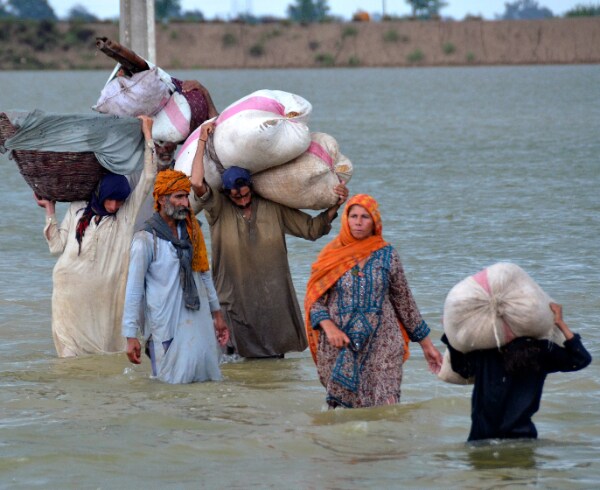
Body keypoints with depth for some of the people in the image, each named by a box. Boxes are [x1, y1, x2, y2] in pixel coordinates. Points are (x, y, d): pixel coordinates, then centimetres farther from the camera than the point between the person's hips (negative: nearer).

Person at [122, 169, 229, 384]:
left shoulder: (191, 231, 9)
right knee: (171, 384, -3)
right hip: (166, 325, -6)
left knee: (205, 378, 7)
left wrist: (217, 314, 19)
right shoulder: (146, 240, -9)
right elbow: (134, 290, -9)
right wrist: (131, 337, -12)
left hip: (198, 322, 6)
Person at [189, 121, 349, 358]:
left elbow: (311, 228, 11)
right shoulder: (218, 208, -5)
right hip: (235, 300, -3)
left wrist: (334, 207, -3)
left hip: (273, 299, 3)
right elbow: (197, 183, -22)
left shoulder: (274, 207, 4)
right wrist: (202, 142, -17)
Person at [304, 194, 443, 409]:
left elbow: (404, 301, 12)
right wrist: (329, 327, -15)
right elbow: (313, 300, 4)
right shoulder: (331, 256, 4)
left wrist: (426, 344, 13)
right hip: (339, 349, 0)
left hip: (381, 347, 0)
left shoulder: (387, 255, 6)